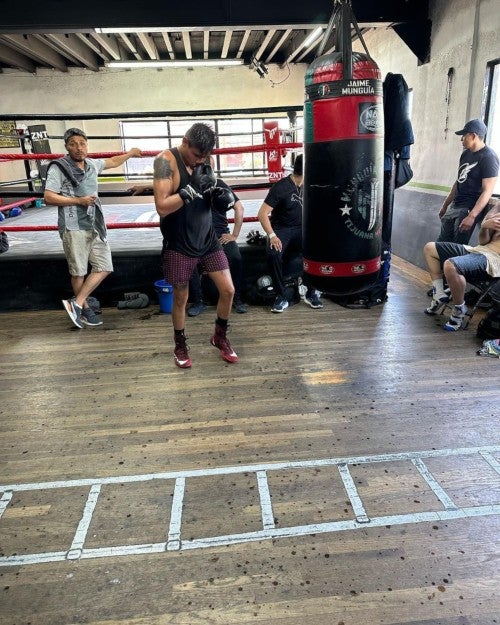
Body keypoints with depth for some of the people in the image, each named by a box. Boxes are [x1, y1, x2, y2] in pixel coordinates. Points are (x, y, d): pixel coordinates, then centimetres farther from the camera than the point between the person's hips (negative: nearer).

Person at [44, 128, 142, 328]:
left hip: (95, 225, 6)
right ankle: (85, 308, 19)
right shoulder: (59, 167, -6)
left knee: (104, 268, 2)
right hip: (74, 227, -6)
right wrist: (79, 200, -16)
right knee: (78, 272, 3)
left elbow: (112, 162, 33)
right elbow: (48, 197, -11)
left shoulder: (92, 164, 12)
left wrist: (130, 153, 41)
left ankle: (76, 303, 8)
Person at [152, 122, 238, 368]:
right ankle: (180, 346, 30)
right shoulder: (166, 161, -14)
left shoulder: (205, 160, 2)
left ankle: (220, 337, 27)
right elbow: (162, 207, -22)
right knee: (180, 298, 7)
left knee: (228, 290, 3)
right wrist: (192, 189, -29)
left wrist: (215, 193, -10)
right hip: (179, 245, -5)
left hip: (207, 239, 5)